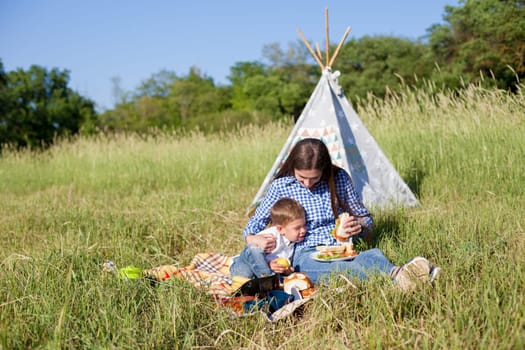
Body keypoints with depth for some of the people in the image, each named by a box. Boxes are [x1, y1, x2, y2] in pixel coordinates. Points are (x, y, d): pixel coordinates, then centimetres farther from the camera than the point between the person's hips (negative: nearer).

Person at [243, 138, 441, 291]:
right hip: (306, 255, -3)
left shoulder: (339, 178, 9)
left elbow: (366, 219, 18)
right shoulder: (280, 187, 5)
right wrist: (257, 241, -13)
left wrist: (359, 226, -8)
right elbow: (250, 230, 12)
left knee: (374, 255, -35)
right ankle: (394, 274, -67)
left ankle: (401, 276, -66)